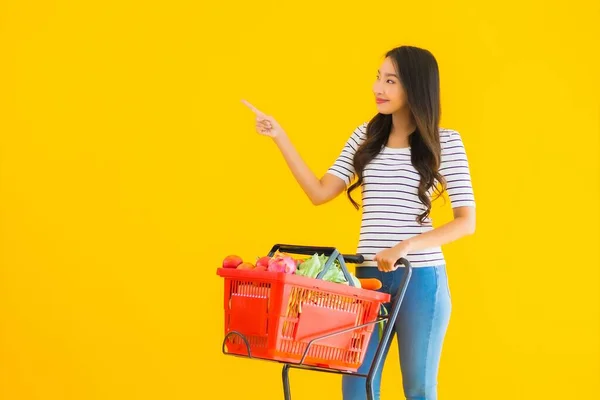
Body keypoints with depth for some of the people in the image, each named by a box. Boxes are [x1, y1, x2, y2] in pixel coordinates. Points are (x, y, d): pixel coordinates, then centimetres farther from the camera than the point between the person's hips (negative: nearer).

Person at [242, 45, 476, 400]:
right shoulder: (366, 136, 9)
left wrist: (407, 246, -20)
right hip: (369, 275, 4)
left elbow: (467, 221, -8)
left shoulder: (445, 141, -4)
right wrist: (279, 136, 1)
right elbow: (320, 192, 5)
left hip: (421, 278, -4)